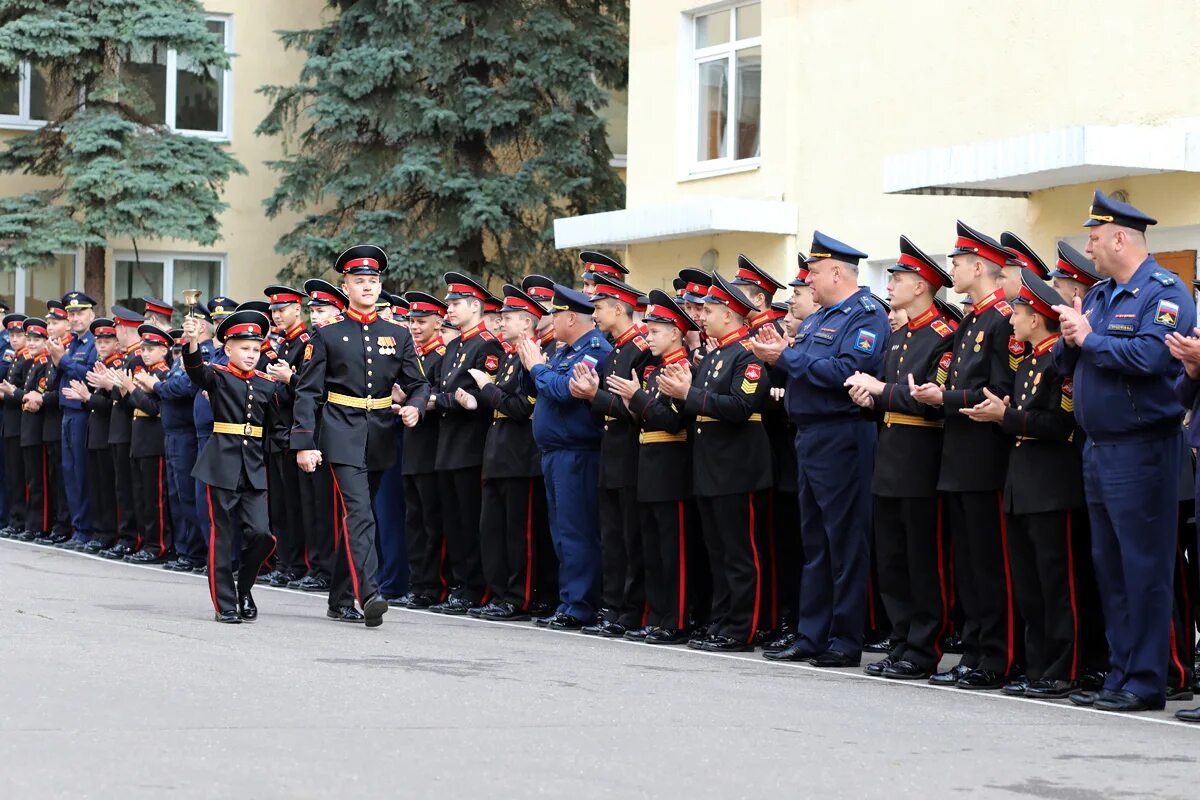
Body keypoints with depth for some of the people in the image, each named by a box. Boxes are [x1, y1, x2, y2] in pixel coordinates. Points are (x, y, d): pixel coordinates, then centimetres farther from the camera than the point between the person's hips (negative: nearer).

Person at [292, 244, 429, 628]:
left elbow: (417, 384, 11)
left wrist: (414, 406, -12)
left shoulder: (397, 335, 9)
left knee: (353, 517, 12)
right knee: (358, 514, -18)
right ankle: (369, 596, -28)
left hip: (380, 438, 4)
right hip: (343, 436, -4)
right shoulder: (327, 334, 0)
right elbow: (308, 392, -2)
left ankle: (340, 600, 20)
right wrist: (304, 443, -10)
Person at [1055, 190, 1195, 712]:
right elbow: (1066, 365, 17)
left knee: (1144, 568, -5)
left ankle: (1145, 682, -1)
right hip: (1099, 449, 9)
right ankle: (1120, 674, 18)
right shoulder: (1098, 295, 16)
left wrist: (1090, 339, -14)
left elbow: (1151, 355, -25)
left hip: (1141, 449, -9)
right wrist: (1071, 341, -4)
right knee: (1109, 566, 12)